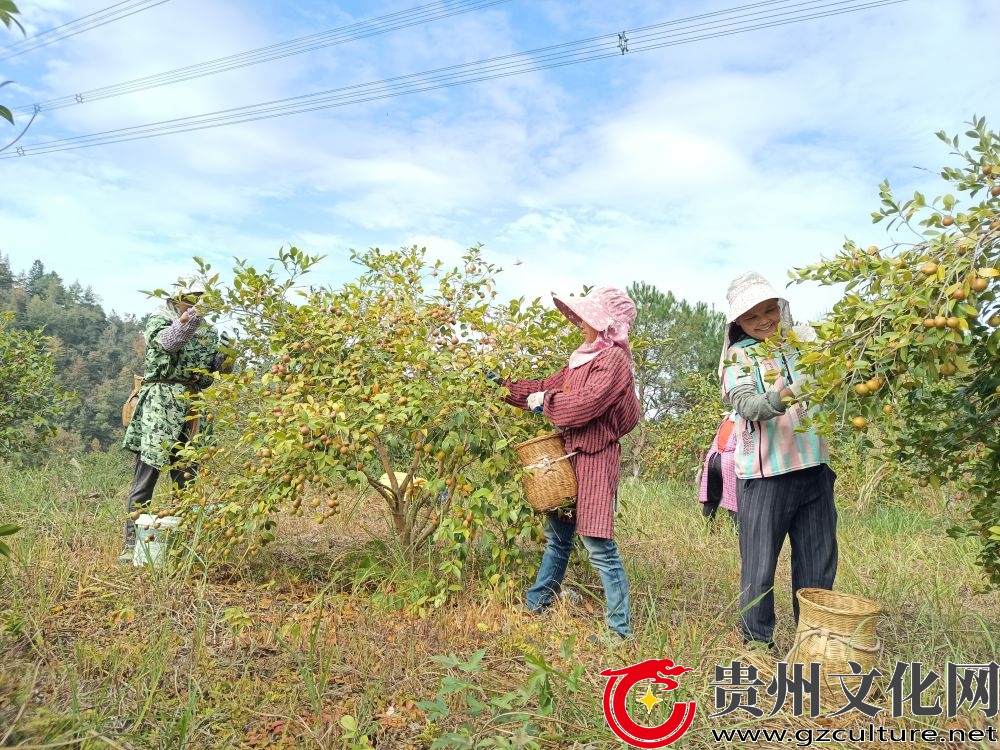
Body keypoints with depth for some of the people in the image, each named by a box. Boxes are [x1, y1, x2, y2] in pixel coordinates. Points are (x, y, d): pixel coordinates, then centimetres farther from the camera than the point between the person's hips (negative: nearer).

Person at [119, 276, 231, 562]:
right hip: (159, 407, -5)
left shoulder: (207, 330, 17)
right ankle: (131, 545, 1)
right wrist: (188, 319, -35)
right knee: (146, 476, -5)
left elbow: (214, 367, 18)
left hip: (192, 409, 6)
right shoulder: (159, 319, 1)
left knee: (187, 479, 11)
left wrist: (224, 361, -3)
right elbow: (167, 342, -21)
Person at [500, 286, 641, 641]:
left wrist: (545, 400, -11)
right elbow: (548, 387, 21)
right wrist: (506, 385, 21)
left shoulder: (614, 358, -12)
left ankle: (621, 628, 5)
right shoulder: (584, 357, 15)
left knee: (599, 545, -6)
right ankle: (536, 604, 32)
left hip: (595, 460, -9)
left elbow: (586, 403, -24)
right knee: (557, 536, 19)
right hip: (571, 455, 9)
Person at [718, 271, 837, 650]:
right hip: (764, 474, -4)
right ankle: (758, 644, 18)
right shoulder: (738, 357, -1)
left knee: (819, 565, 12)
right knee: (759, 567, 2)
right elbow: (747, 405, -17)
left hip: (814, 468, 4)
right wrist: (779, 399, -38)